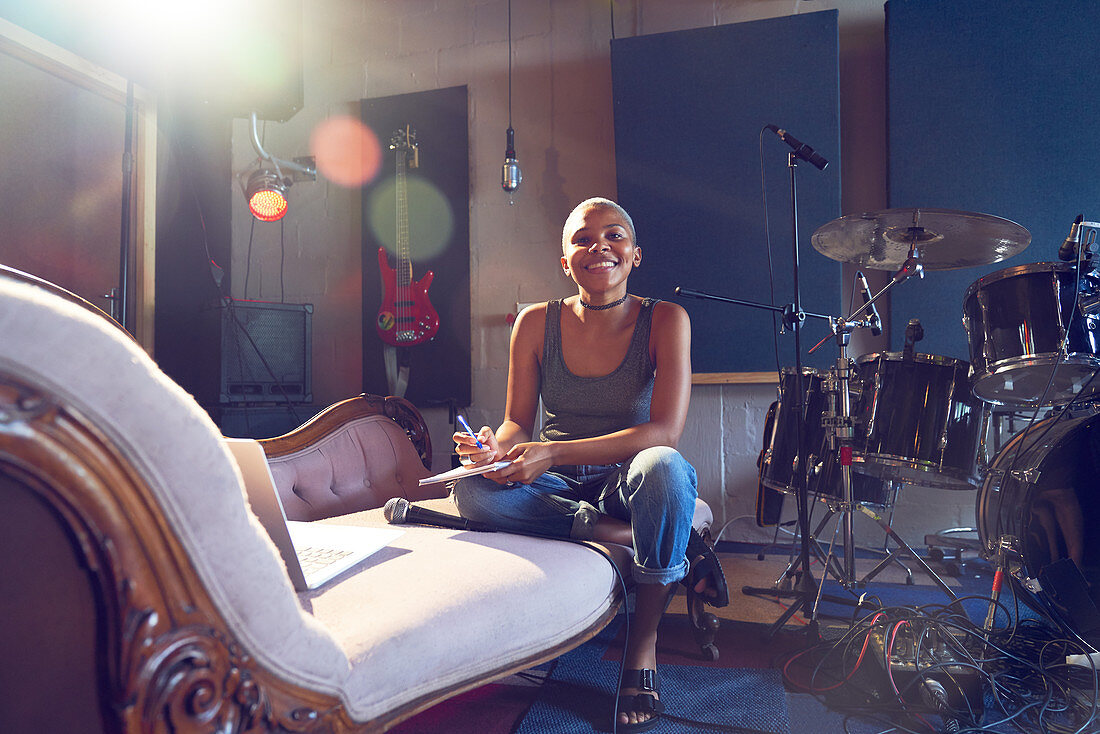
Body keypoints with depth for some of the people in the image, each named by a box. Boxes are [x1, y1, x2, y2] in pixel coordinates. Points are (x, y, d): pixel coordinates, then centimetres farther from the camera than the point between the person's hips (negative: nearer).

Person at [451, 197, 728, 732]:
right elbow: (518, 421, 1)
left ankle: (643, 648, -16)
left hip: (629, 480, -2)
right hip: (560, 486, 2)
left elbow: (664, 433, -20)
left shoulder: (664, 321, -10)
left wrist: (554, 453, -29)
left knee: (662, 468, -37)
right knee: (471, 488, -26)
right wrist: (497, 447, -25)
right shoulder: (537, 322, -3)